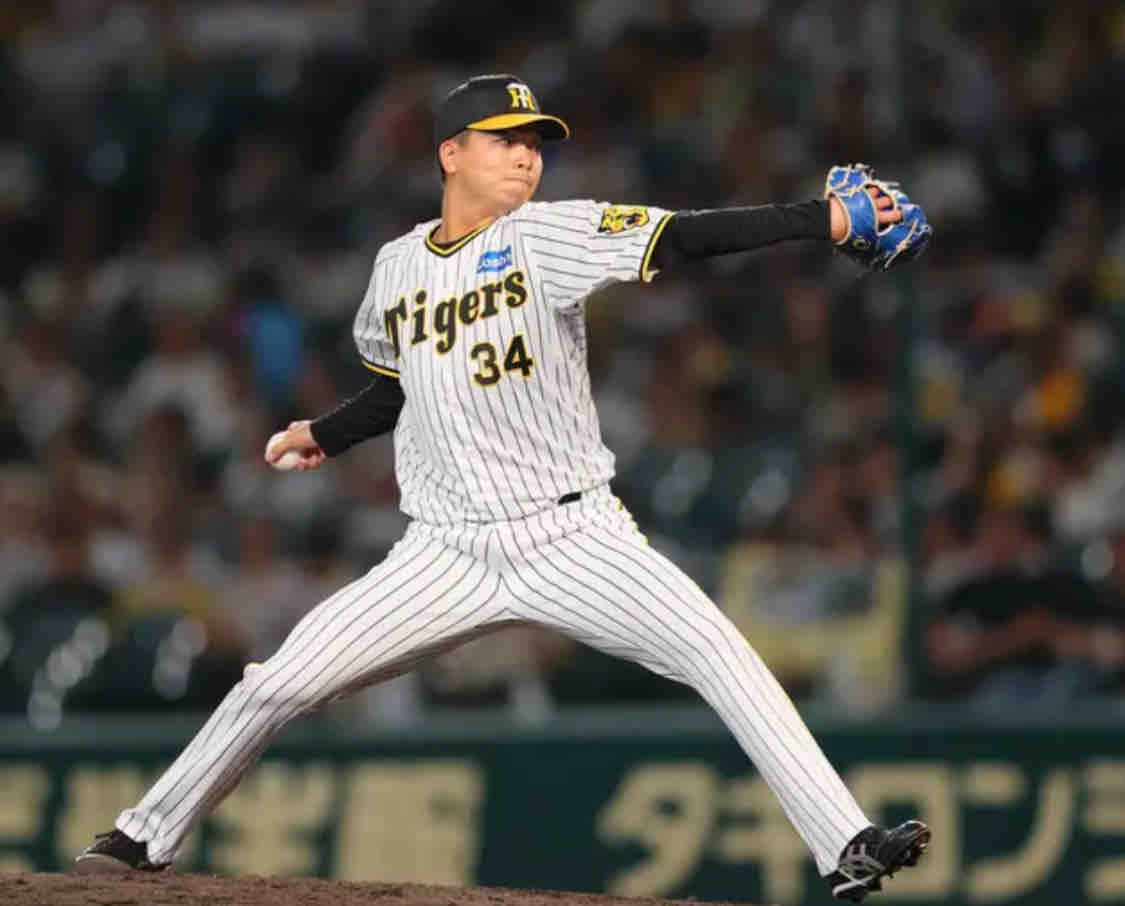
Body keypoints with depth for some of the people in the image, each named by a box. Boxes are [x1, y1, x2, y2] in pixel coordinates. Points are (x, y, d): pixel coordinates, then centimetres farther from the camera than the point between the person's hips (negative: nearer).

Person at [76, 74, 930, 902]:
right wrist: (323, 435, 21)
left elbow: (686, 237, -21)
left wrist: (824, 218, -32)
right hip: (447, 553, 3)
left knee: (716, 649, -21)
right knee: (280, 683, -2)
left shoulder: (548, 235, -7)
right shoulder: (397, 266, 6)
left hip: (573, 538, -3)